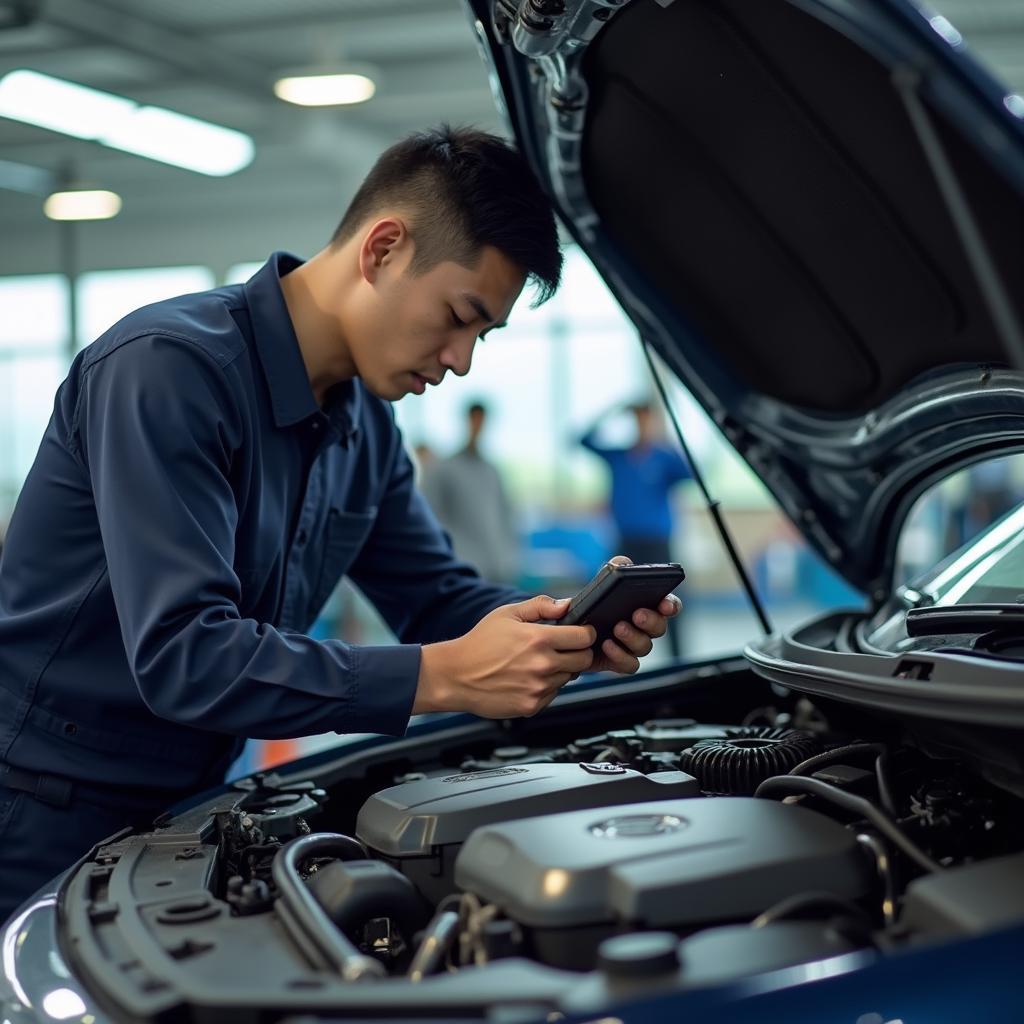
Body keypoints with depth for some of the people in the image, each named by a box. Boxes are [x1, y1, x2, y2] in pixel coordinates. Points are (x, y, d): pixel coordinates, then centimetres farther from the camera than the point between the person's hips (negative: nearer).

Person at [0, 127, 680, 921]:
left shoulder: (366, 423, 3)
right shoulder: (170, 367, -24)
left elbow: (440, 600, 9)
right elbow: (183, 657, -32)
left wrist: (575, 631, -11)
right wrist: (448, 677, -32)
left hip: (183, 807, 8)